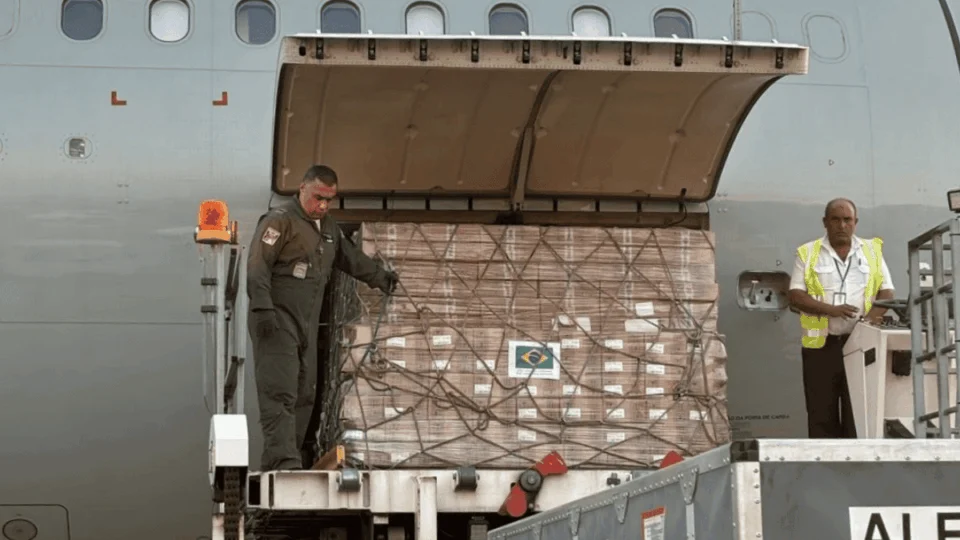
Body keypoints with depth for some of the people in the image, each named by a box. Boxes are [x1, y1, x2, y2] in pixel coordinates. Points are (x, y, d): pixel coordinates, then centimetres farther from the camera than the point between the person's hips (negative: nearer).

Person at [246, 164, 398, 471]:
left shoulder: (328, 228, 19)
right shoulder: (280, 221, -8)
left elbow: (349, 257, 37)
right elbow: (258, 266, -16)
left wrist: (379, 277, 43)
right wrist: (262, 308, -25)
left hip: (308, 324, 9)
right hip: (276, 321, -9)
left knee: (304, 395, 8)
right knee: (280, 393, -16)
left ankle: (291, 461, 13)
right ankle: (282, 461, -25)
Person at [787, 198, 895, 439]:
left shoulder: (872, 250, 13)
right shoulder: (808, 254, 8)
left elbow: (887, 291, 10)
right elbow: (795, 296, -1)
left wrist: (875, 313, -12)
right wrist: (831, 310, -16)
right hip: (822, 346, -1)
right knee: (822, 415, 0)